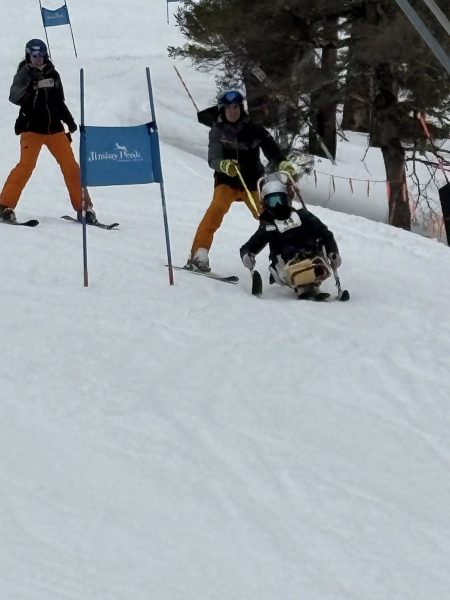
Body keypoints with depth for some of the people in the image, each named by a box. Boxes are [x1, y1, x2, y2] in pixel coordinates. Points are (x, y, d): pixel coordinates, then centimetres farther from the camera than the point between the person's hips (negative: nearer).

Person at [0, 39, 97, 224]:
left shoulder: (53, 75, 10)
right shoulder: (24, 75, -2)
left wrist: (70, 122, 16)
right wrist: (28, 77, -29)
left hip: (54, 128, 4)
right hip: (32, 128, -4)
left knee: (71, 166, 0)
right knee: (26, 165, -18)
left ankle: (83, 207, 8)